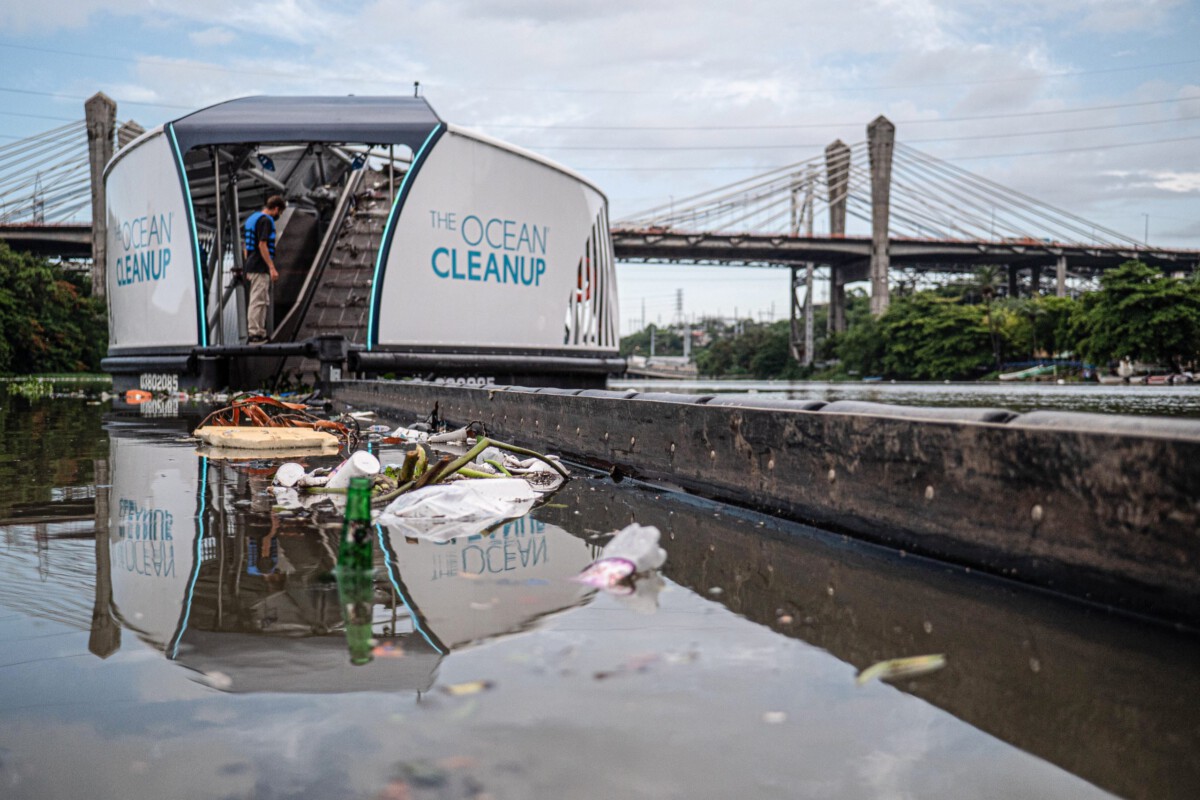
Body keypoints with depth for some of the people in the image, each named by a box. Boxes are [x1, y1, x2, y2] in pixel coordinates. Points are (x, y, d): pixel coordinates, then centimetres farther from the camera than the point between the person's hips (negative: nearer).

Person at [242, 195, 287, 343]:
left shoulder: (252, 218, 17)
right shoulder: (265, 221, -14)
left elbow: (247, 244, 21)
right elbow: (262, 245, -21)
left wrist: (248, 267, 24)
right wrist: (272, 268, -21)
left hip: (251, 266, 10)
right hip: (260, 268, -10)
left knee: (263, 300, 15)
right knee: (258, 301, -8)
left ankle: (260, 333, 18)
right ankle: (254, 334, -6)